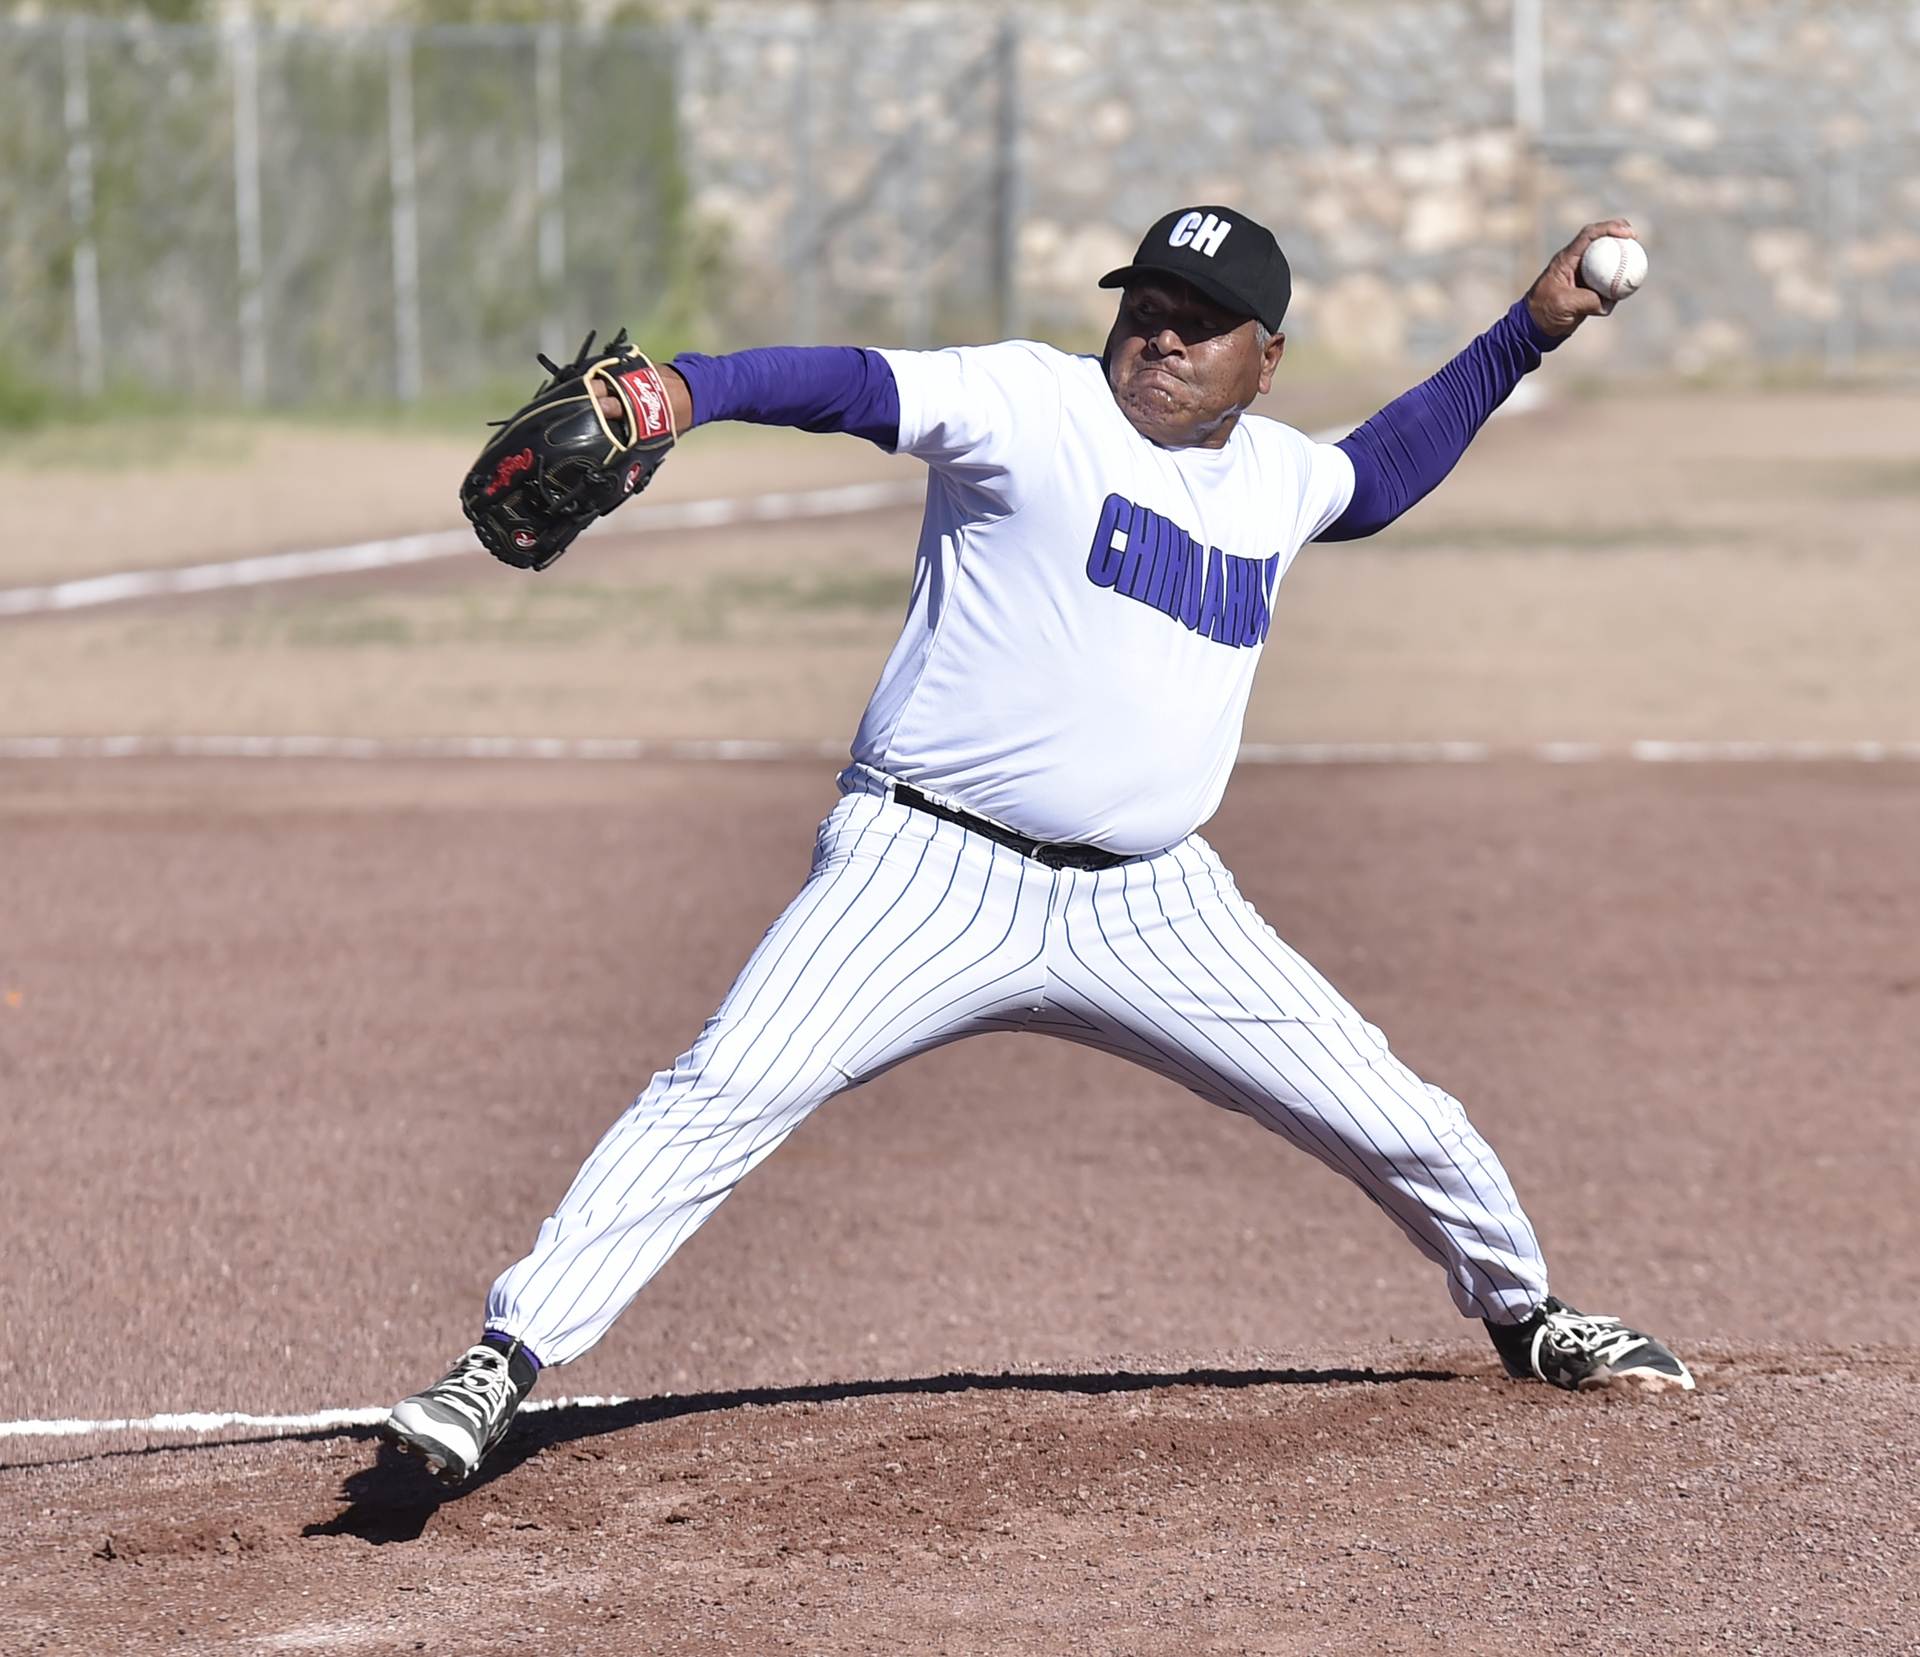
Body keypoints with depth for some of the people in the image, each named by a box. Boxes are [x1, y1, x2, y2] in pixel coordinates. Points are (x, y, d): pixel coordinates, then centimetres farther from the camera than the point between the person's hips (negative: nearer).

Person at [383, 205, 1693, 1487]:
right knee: (726, 1094, -22)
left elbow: (1378, 478, 37)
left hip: (1149, 906, 5)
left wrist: (1531, 331, 33)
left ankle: (1524, 1313, 36)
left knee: (1398, 1121, 6)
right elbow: (857, 385, -21)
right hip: (933, 881, -5)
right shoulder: (1031, 406, -5)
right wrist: (680, 389, -38)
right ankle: (500, 1367, -20)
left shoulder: (1275, 477, 13)